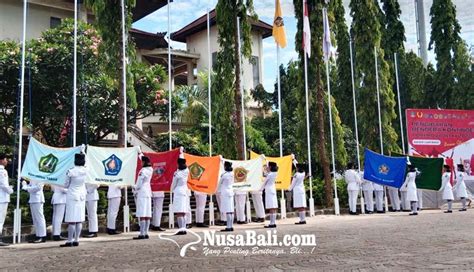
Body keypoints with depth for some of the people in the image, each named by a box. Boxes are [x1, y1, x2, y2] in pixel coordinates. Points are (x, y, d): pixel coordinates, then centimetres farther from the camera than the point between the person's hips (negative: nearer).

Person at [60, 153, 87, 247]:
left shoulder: (71, 171, -15)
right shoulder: (85, 171, -4)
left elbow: (66, 185, -6)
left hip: (72, 196, -5)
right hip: (82, 196, 5)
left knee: (71, 220, -3)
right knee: (79, 220, 7)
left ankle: (70, 241, 0)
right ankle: (76, 240, 10)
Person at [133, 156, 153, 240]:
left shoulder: (142, 171, -15)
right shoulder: (150, 170, 7)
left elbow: (139, 184, -14)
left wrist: (135, 190, 6)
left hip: (142, 193, -8)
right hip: (148, 192, 8)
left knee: (142, 215, -8)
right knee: (147, 215, 7)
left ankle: (142, 234, -10)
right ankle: (146, 233, 10)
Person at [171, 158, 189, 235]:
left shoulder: (177, 174, -13)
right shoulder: (186, 172, 4)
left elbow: (173, 184, -3)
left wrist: (172, 191, 18)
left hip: (178, 193, -8)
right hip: (185, 192, 8)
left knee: (179, 213, -9)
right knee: (183, 213, 12)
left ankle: (181, 229, -15)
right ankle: (184, 229, 13)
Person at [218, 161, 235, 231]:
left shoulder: (224, 175, -12)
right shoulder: (232, 174, 7)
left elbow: (220, 184, 0)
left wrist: (218, 190, 16)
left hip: (225, 193, -7)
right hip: (231, 192, 7)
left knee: (227, 211, -7)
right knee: (231, 210, 6)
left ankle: (228, 227, -7)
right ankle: (231, 226, 9)